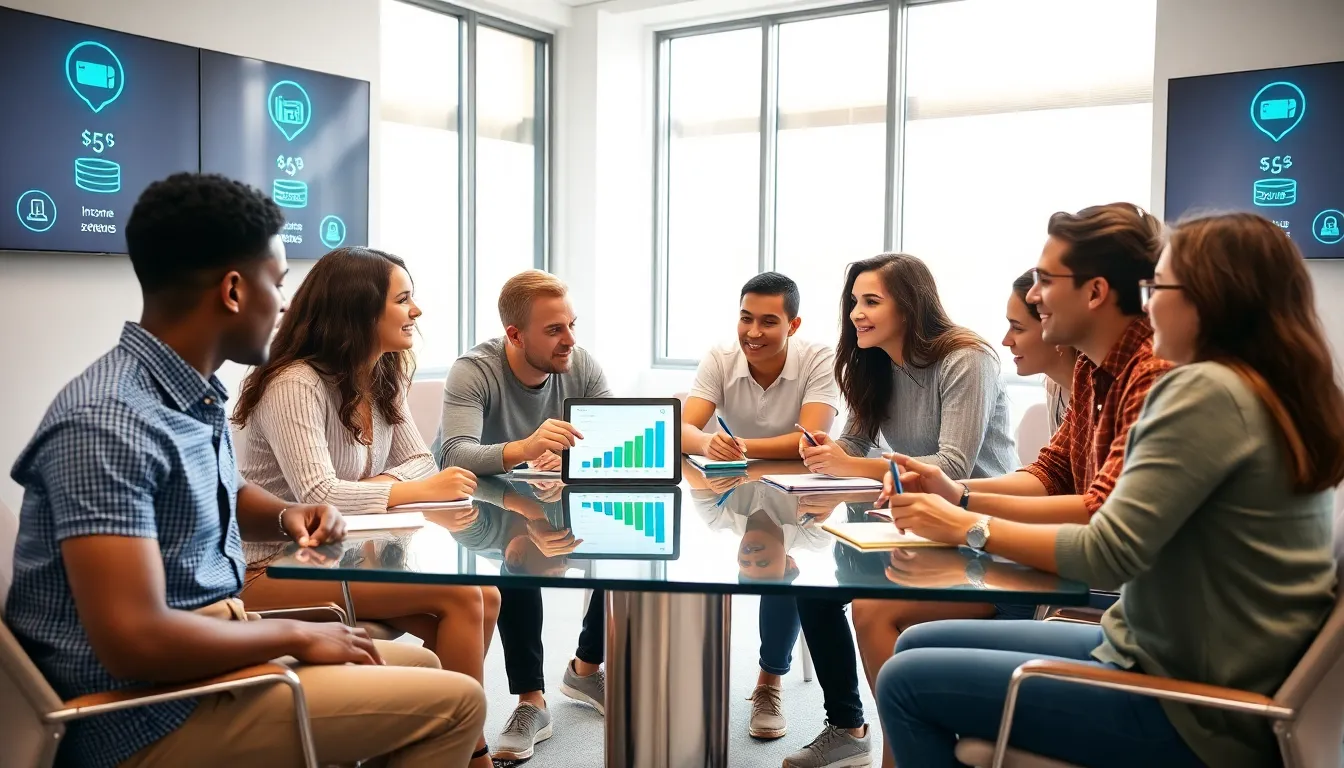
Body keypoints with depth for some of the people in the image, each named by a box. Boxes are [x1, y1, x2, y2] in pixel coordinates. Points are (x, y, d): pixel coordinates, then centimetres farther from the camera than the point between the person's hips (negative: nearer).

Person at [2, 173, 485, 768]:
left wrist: (286, 515, 3)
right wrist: (297, 636, -17)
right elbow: (134, 641, -31)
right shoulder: (109, 422, -25)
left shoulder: (194, 393, 4)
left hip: (207, 650, 9)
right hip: (151, 712, -9)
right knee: (453, 702, -13)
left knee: (420, 664, 18)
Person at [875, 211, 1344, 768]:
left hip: (1187, 710, -10)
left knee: (906, 682, -7)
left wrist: (967, 527, -11)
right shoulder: (1274, 395, 10)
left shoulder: (1208, 392, -21)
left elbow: (1108, 554, -24)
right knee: (918, 644, 11)